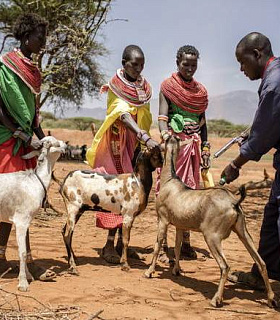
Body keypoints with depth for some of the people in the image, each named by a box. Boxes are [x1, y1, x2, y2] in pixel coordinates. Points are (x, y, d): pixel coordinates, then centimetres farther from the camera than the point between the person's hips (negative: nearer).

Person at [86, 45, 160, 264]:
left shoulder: (144, 88, 8)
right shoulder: (116, 87, -13)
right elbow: (124, 117, -29)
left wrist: (142, 146, 12)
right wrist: (146, 138, -42)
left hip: (135, 146, 6)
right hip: (118, 143, -6)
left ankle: (122, 242, 15)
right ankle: (110, 244, -6)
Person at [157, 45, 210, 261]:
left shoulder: (201, 90, 15)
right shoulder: (168, 86, 1)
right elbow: (162, 116, -10)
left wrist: (205, 150, 12)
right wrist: (166, 134, -29)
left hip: (193, 147, 5)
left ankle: (185, 242, 13)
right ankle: (162, 245, -3)